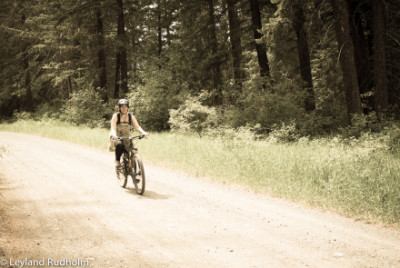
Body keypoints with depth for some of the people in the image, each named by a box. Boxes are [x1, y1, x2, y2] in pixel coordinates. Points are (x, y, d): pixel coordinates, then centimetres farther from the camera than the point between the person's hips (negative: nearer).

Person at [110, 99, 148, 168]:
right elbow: (113, 128, -21)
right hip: (117, 138, -3)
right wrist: (114, 135, -43)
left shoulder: (131, 116, -2)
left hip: (127, 138, 3)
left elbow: (137, 127, -11)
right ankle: (117, 161, -16)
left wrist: (143, 132, -32)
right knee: (119, 145, -36)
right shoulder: (116, 116, -10)